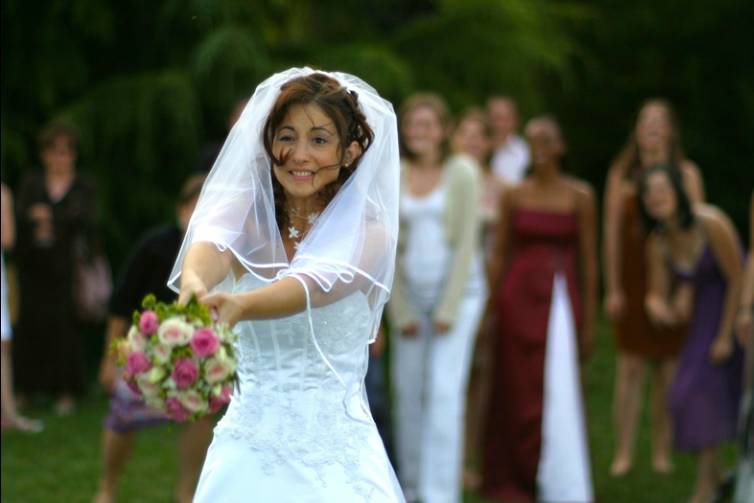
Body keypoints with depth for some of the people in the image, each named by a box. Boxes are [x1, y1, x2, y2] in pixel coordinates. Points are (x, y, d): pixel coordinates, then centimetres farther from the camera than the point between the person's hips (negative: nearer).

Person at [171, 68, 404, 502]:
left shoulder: (367, 232, -3)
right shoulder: (245, 213, 4)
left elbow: (315, 284, -24)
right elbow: (212, 246, -19)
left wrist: (239, 305, -45)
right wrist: (196, 286, -44)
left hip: (335, 449, -2)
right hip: (251, 445, 2)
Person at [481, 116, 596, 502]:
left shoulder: (579, 196, 0)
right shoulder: (514, 195, 4)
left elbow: (588, 261, 2)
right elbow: (499, 254, 7)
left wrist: (588, 321, 1)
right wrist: (490, 309, 3)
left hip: (560, 297, -1)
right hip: (518, 296, 1)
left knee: (559, 395, -4)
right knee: (516, 394, 5)